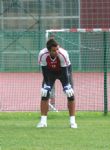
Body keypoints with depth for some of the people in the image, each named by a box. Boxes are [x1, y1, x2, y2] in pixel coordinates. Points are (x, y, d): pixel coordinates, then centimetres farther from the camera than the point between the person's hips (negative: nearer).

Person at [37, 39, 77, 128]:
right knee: (45, 94, -11)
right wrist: (46, 85, -24)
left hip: (63, 70, -1)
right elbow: (44, 71, -22)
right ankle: (43, 121, -3)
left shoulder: (63, 54, -37)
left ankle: (72, 121, -3)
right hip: (50, 71, 1)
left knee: (70, 94, -12)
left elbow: (65, 72, -30)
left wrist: (67, 86, -30)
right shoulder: (42, 55, -32)